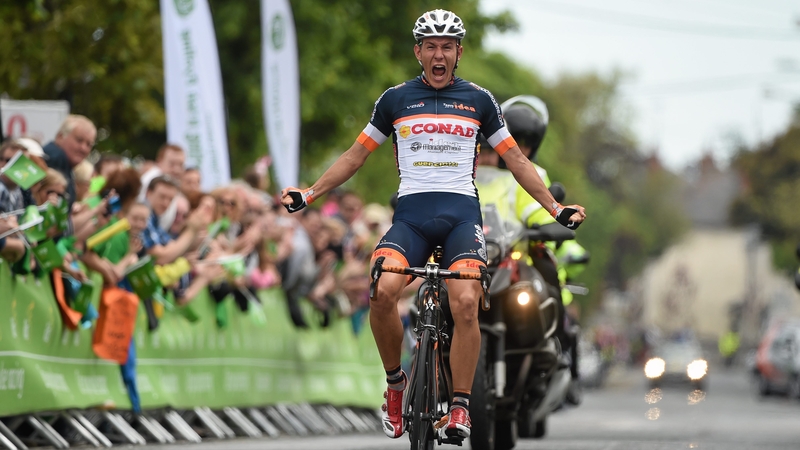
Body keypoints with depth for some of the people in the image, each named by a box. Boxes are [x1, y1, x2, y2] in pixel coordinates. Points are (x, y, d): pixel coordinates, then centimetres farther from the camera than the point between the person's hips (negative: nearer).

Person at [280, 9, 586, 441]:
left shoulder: (478, 100, 11)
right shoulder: (395, 99, 11)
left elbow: (515, 159, 16)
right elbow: (356, 154, 16)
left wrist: (556, 207, 9)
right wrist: (307, 194, 7)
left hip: (461, 214, 0)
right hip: (411, 213, 0)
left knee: (465, 303, -23)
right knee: (383, 291, -27)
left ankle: (460, 407, -13)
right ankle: (395, 383, -4)